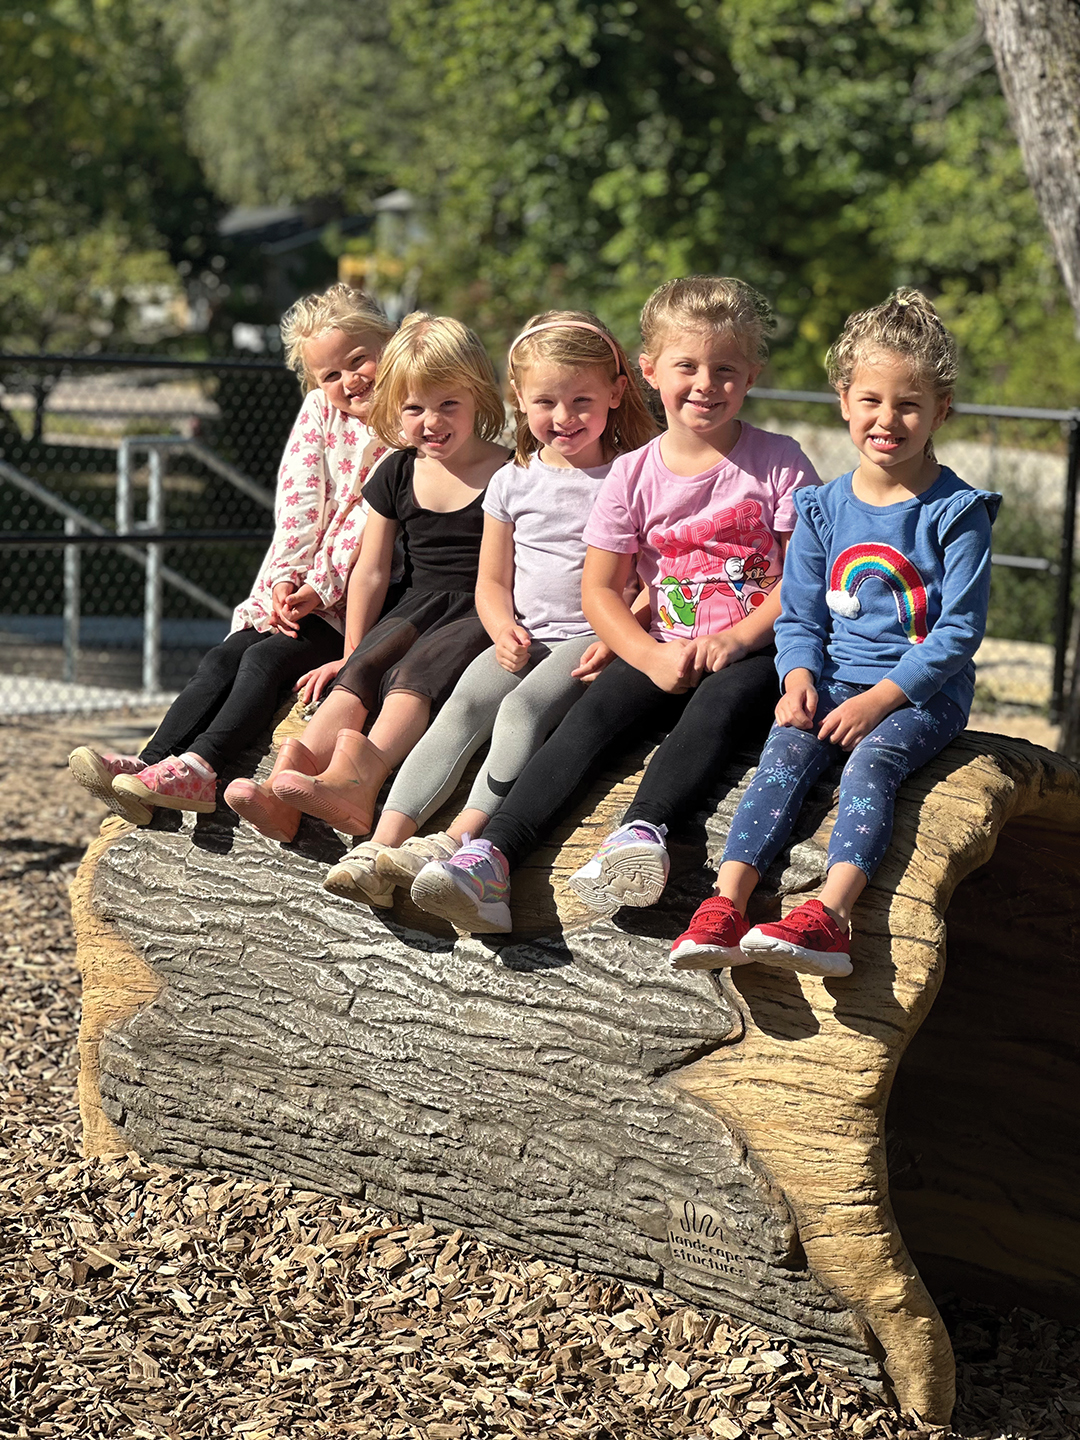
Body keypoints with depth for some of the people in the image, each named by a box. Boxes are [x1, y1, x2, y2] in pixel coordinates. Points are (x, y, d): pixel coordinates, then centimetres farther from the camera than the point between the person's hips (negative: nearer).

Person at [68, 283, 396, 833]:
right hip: (298, 588, 6)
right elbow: (299, 503, 4)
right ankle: (148, 765, -21)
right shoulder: (319, 410, 10)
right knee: (224, 657, -12)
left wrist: (321, 587, -19)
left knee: (268, 658, -24)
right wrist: (286, 578, -11)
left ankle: (198, 769, -32)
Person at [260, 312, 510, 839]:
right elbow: (371, 572, 16)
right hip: (417, 608, 5)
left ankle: (362, 774, -57)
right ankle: (302, 763, -48)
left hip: (482, 617, -5)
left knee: (417, 669, -33)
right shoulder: (397, 474, 12)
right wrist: (351, 653, 14)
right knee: (364, 668, -26)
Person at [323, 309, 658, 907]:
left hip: (590, 638, -3)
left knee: (525, 705, -31)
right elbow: (491, 582, 17)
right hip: (523, 638, 4)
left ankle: (456, 840, -41)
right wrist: (505, 630, -4)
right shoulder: (513, 481, 12)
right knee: (463, 706, -23)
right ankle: (385, 841, -36)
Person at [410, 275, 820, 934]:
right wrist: (653, 657, -13)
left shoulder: (779, 462, 0)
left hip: (758, 653, -2)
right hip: (667, 651, 2)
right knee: (596, 709, -24)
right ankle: (492, 856, -38)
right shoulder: (635, 474, 5)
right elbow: (600, 590, 4)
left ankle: (641, 833, -52)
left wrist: (738, 638, -17)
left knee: (719, 701, -34)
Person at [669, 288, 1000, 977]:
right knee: (785, 753, -25)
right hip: (834, 680, 4)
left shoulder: (958, 513, -3)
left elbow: (960, 631, -8)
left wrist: (880, 698, -17)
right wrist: (800, 679, -8)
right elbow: (799, 618, 14)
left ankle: (830, 915, -51)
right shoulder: (823, 508, 11)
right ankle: (726, 906, -40)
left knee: (871, 759, -32)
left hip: (926, 689, -4)